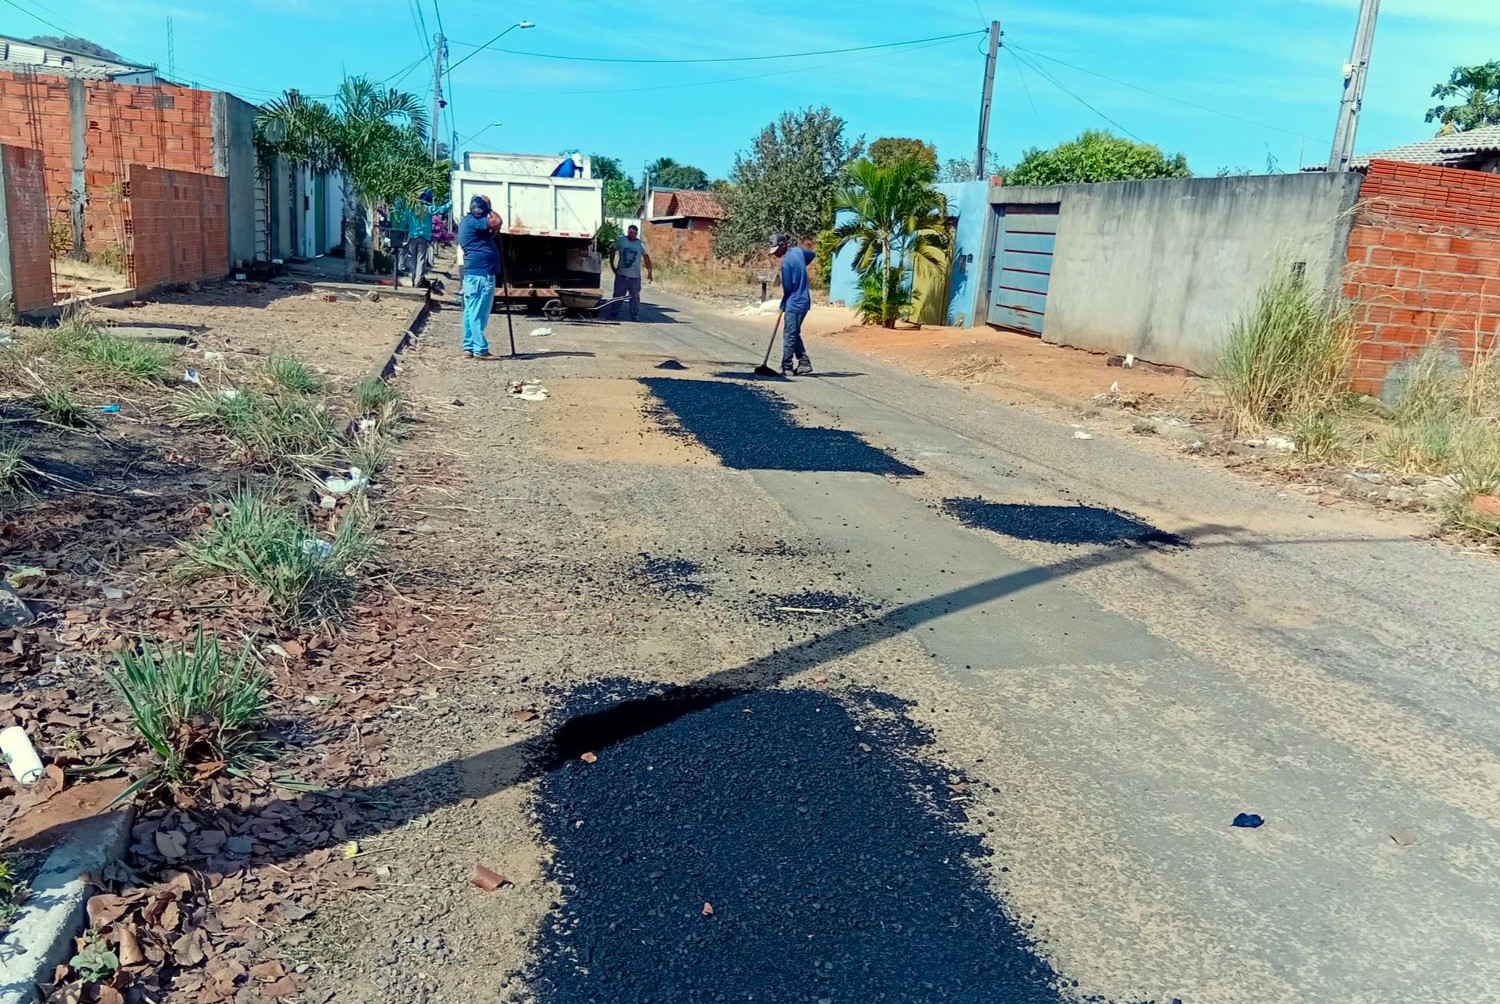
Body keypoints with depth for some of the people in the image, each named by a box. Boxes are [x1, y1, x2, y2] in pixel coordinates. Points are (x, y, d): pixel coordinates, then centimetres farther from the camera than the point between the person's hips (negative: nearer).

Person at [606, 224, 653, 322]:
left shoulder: (641, 244, 4)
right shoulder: (621, 241, 3)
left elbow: (646, 258, 10)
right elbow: (613, 252, 12)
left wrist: (650, 272, 7)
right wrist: (612, 266, 7)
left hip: (635, 276, 0)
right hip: (621, 274, 0)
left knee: (635, 297, 1)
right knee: (618, 295, 4)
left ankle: (635, 317, 8)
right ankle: (613, 315, 12)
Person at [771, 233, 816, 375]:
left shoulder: (786, 261, -18)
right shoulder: (798, 250, 6)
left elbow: (788, 287, -13)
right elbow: (812, 254, 28)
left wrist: (783, 305, 3)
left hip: (794, 304, -9)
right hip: (803, 301, 9)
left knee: (789, 336, -4)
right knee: (794, 335, 15)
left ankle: (787, 368, -2)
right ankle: (804, 363, 15)